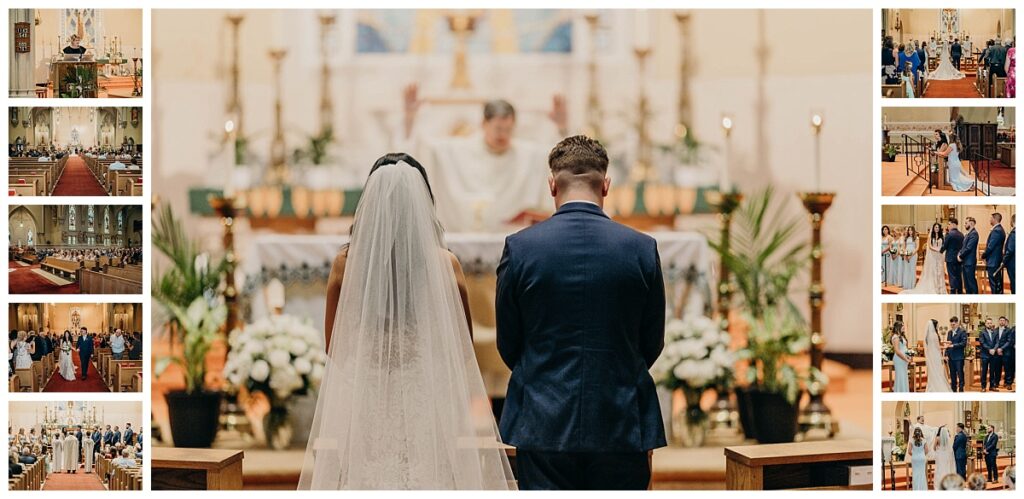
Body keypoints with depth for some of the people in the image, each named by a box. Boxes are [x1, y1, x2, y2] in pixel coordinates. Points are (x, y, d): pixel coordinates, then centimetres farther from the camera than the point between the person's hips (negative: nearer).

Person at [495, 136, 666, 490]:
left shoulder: (520, 247, -5)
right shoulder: (642, 249, -3)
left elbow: (508, 345, 4)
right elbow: (653, 343, 7)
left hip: (543, 423, 0)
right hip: (621, 427, 1)